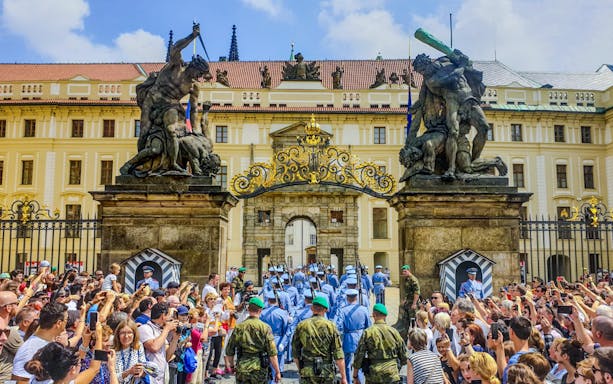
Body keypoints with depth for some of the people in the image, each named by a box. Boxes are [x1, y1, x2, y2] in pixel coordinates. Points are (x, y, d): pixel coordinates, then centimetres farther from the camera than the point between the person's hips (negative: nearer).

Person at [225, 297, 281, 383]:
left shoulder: (239, 327, -1)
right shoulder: (265, 328, -8)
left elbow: (229, 351, 6)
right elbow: (272, 353, -11)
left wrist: (232, 365, 23)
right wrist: (277, 372, -2)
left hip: (242, 370, 2)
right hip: (260, 370, -2)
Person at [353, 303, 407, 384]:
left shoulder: (368, 332, -5)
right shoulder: (394, 332, 1)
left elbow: (359, 355, -5)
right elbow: (404, 355, 9)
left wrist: (355, 376, 5)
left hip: (373, 377, -1)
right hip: (392, 377, 1)